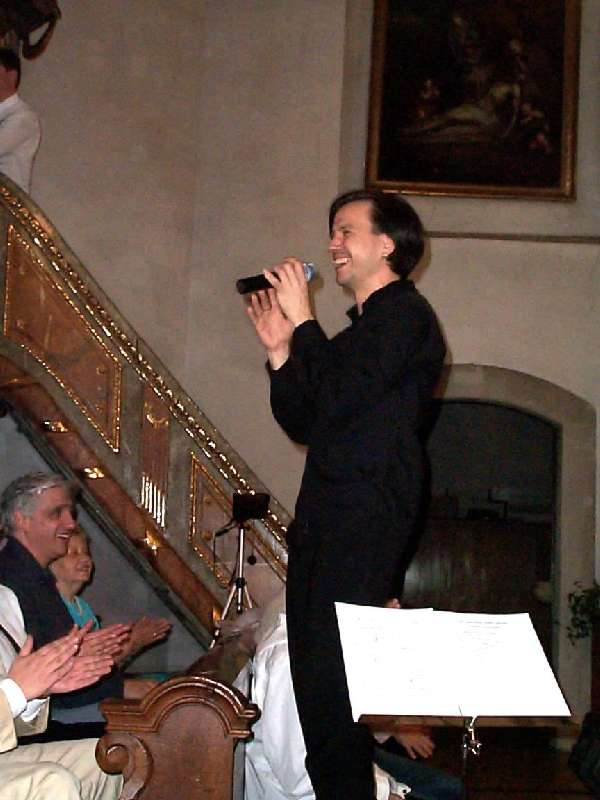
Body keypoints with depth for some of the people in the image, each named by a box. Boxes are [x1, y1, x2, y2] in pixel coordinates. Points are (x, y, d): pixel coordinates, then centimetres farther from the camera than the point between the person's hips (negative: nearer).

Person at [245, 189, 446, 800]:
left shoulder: (404, 314, -4)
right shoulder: (361, 327, 25)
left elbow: (337, 401, -17)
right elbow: (302, 423, 21)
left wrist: (303, 321, -8)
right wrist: (280, 351, 10)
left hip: (366, 513, -9)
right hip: (325, 509, 9)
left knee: (330, 664, -12)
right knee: (312, 663, 8)